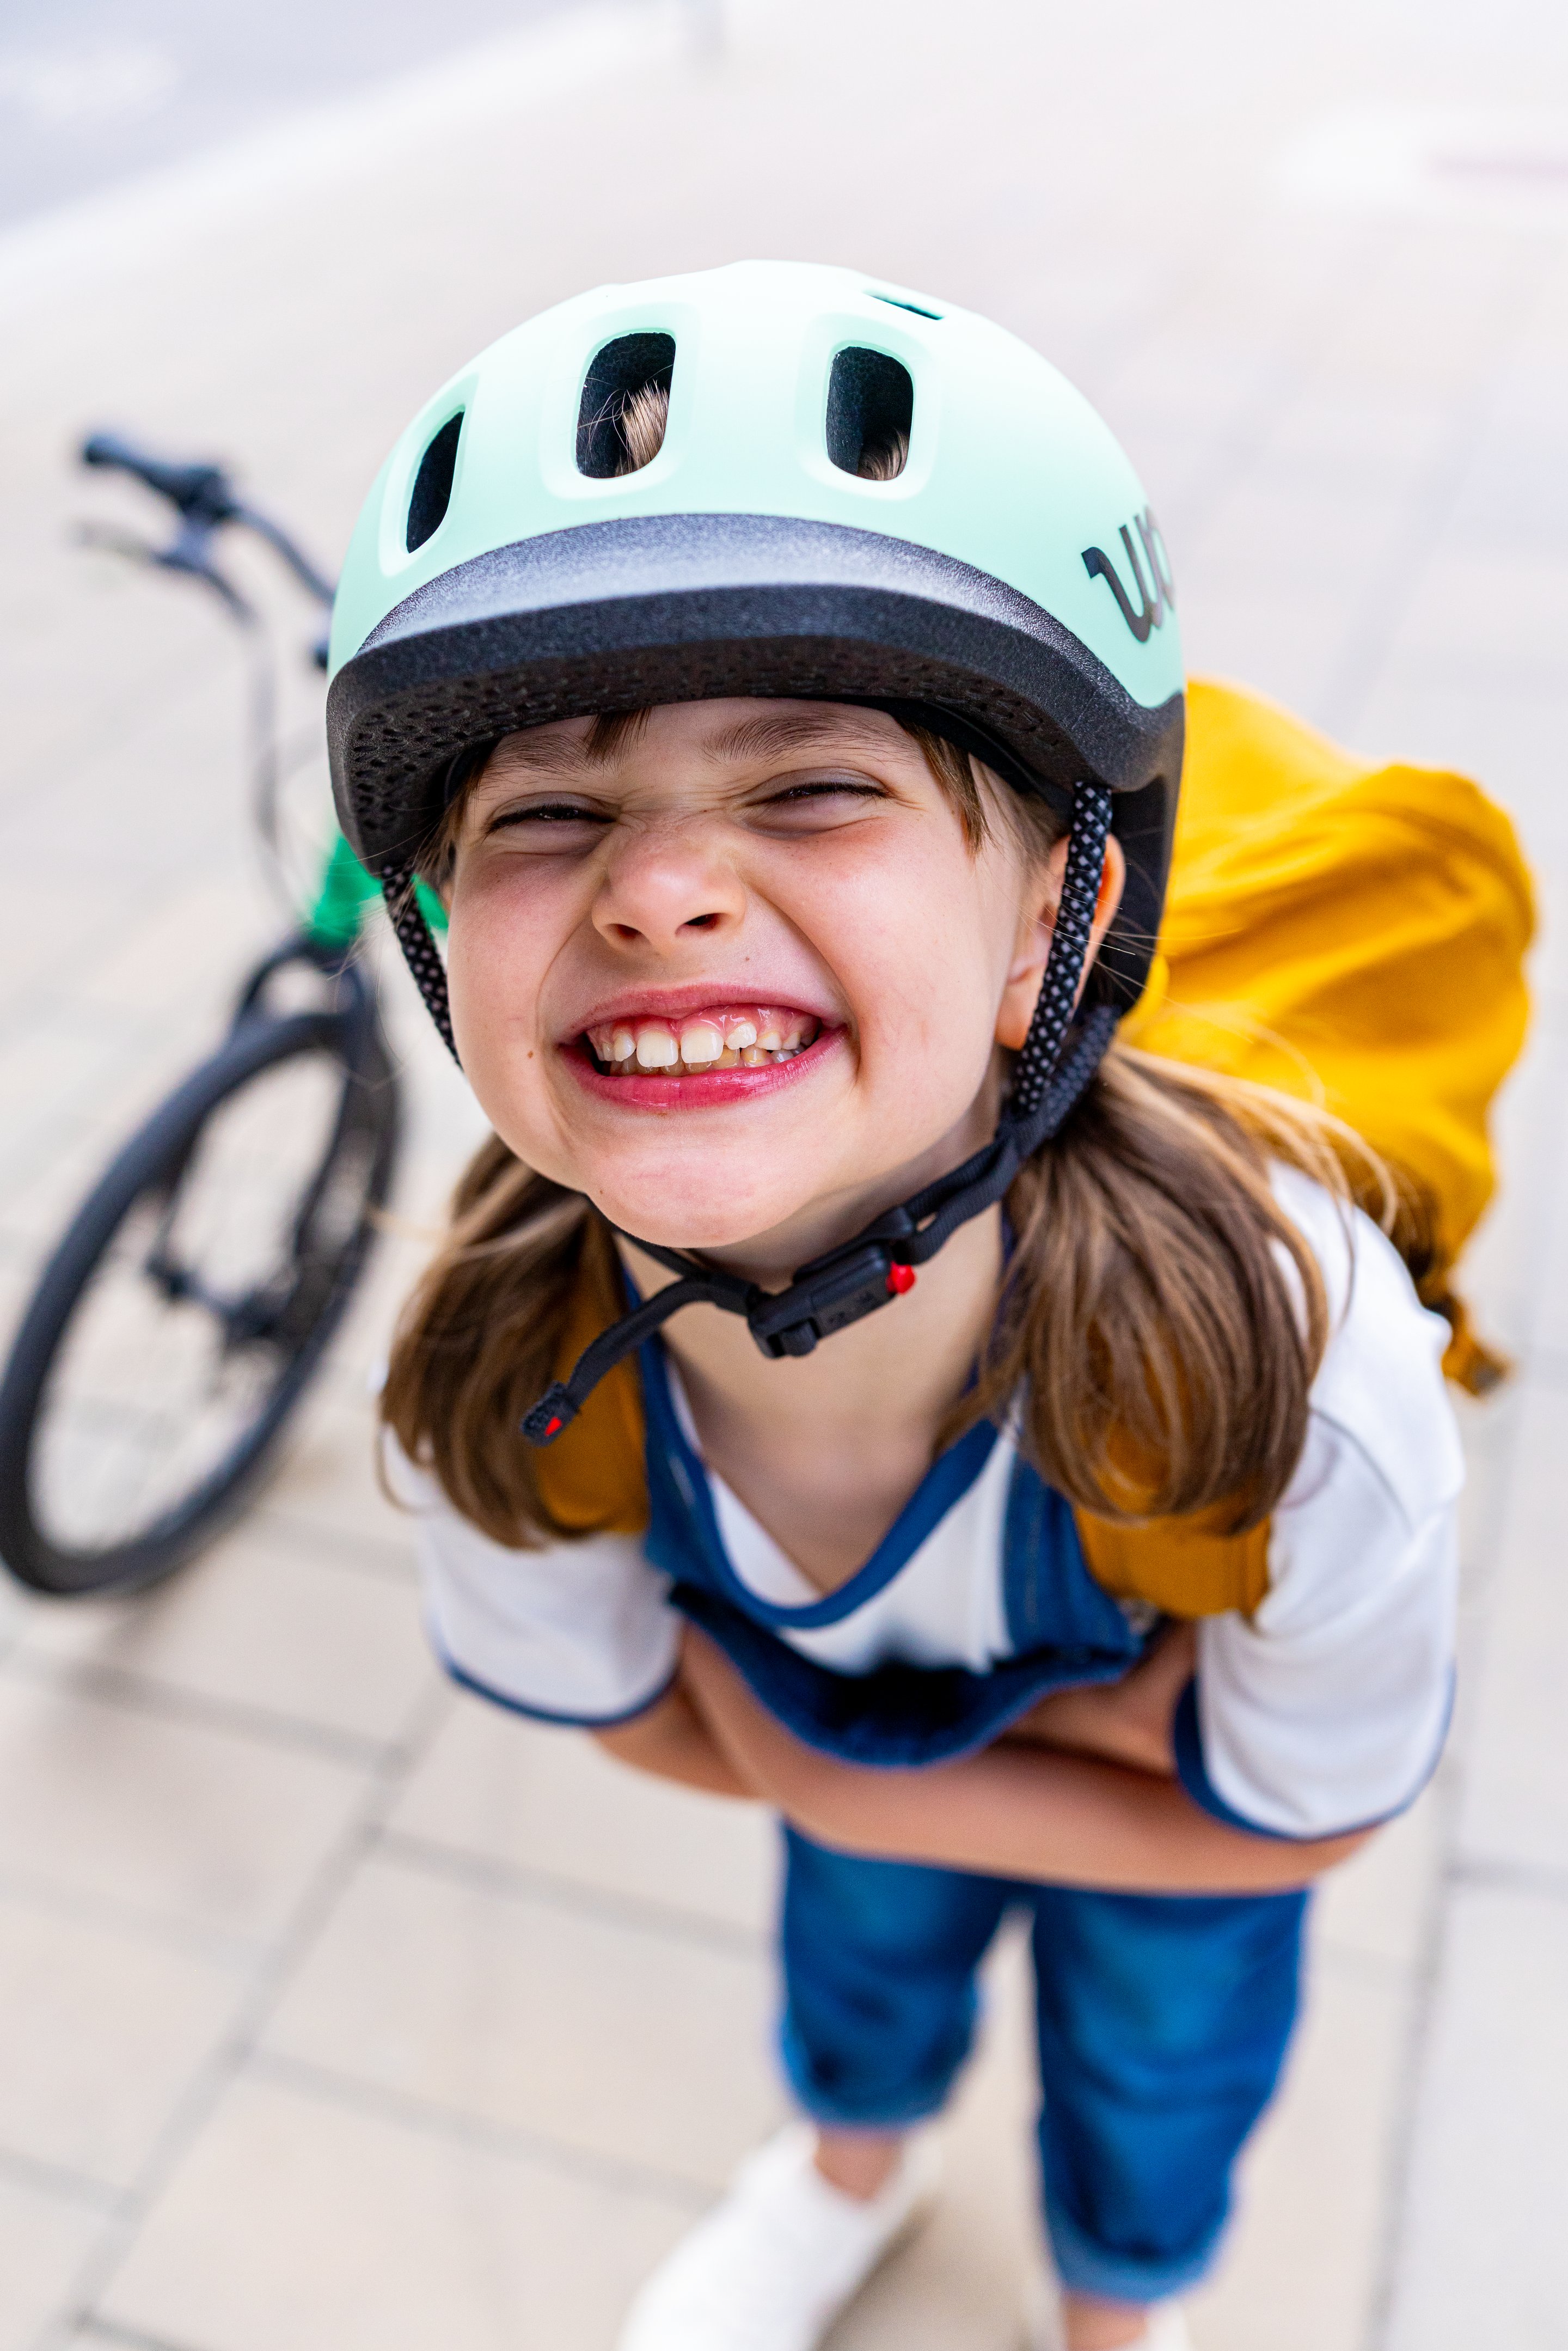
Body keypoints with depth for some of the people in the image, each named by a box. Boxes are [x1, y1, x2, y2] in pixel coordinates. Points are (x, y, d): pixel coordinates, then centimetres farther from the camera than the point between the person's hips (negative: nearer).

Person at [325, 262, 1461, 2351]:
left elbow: (1281, 1822, -23)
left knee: (1155, 2064, 26)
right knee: (862, 1943, 30)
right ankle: (857, 2166, 70)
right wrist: (957, 1750, -23)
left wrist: (848, 1781, -26)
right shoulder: (493, 1398, -37)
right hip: (853, 1729, 2)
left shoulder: (1306, 1403, -46)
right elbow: (647, 1718, -13)